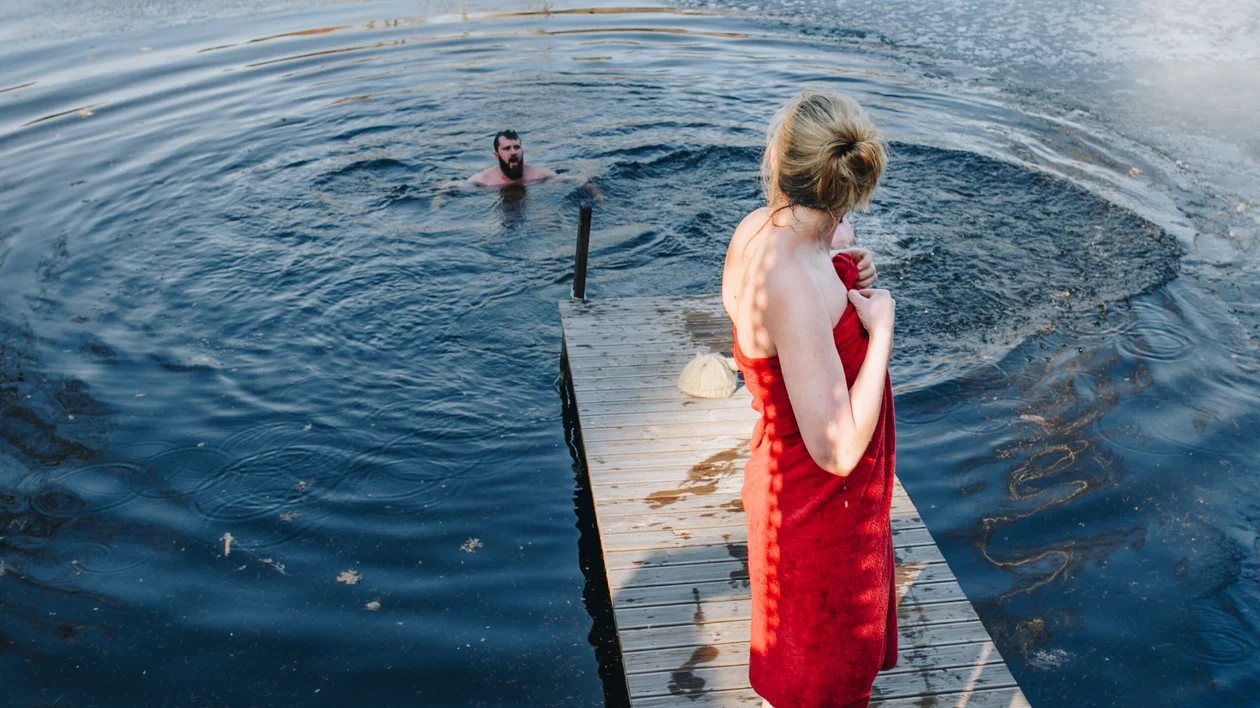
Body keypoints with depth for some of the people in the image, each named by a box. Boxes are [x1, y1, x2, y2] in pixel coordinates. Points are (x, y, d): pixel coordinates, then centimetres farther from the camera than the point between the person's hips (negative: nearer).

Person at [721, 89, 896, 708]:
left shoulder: (758, 229, -10)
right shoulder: (793, 286, -37)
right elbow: (836, 450, -35)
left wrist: (842, 271, -5)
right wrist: (880, 327, -26)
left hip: (791, 479, 8)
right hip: (817, 504, -8)